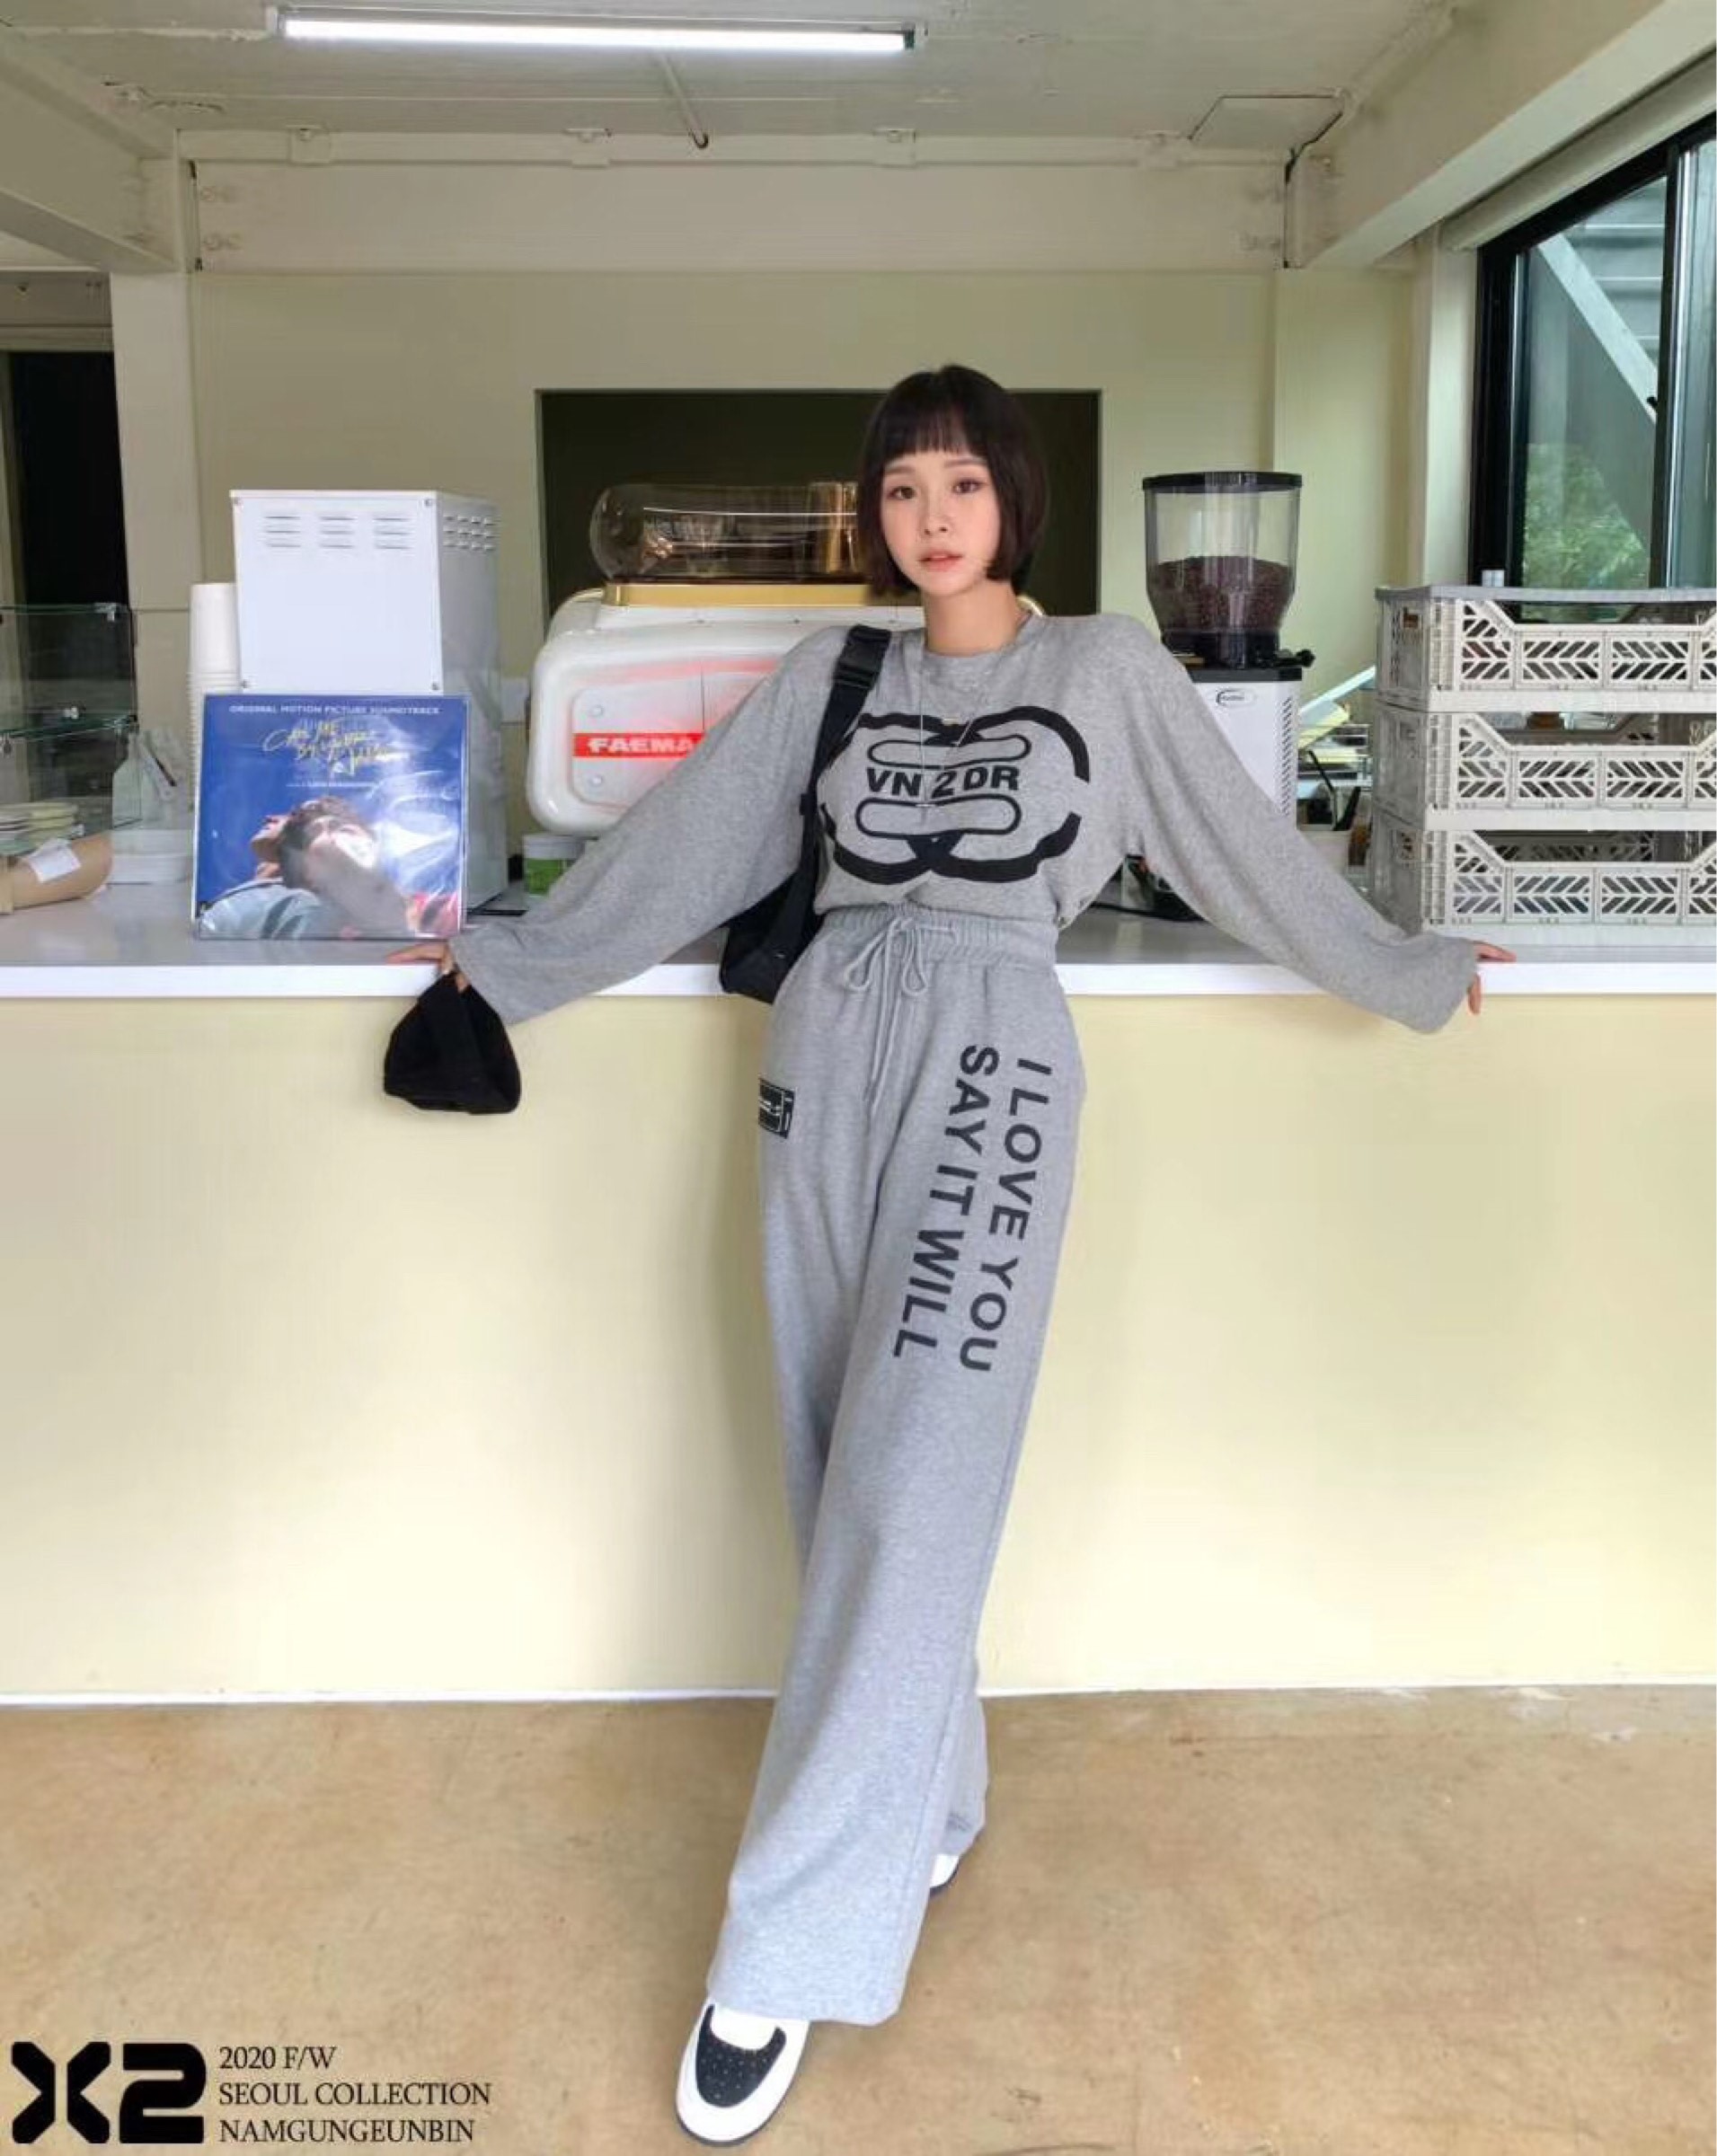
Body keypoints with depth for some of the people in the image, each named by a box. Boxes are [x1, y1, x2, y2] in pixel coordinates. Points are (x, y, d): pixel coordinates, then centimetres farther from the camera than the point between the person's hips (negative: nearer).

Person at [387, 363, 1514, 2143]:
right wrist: (513, 961, 21)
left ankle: (786, 1958, -7)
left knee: (910, 1497, -11)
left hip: (990, 1065, -4)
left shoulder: (1107, 668, 8)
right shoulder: (830, 676, 14)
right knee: (845, 1483, 7)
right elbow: (677, 848, 18)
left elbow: (1244, 849, 15)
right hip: (826, 1058, 4)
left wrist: (1405, 974, 20)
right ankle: (919, 1819, 25)